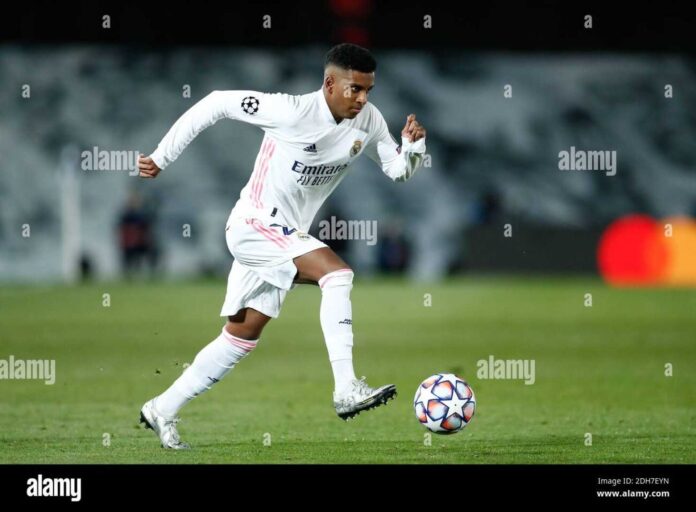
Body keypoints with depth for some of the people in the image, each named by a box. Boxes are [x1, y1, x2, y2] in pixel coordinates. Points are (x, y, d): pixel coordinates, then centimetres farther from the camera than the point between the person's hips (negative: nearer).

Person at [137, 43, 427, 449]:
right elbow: (216, 103, -15)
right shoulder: (292, 112, -22)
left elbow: (399, 169, 7)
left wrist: (413, 144, -17)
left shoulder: (367, 121, -3)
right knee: (337, 273, -26)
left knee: (242, 338, 13)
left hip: (285, 236, 8)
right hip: (253, 226, -8)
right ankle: (347, 391, -29)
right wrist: (162, 157, -12)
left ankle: (162, 410, 25)